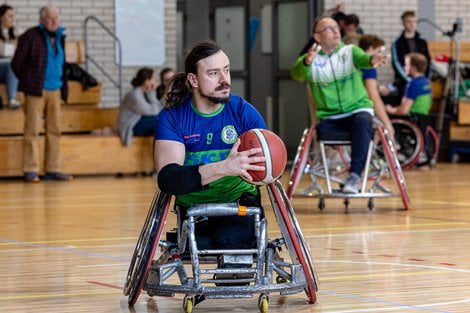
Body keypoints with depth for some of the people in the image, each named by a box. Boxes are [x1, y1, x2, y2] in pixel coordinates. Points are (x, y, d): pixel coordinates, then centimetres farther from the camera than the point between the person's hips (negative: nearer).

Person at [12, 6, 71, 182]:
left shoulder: (60, 37, 14)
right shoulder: (31, 36, -5)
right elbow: (17, 63, -3)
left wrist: (63, 84, 14)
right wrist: (28, 82, 0)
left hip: (55, 90, 6)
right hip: (36, 91, -6)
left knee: (54, 131, 7)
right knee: (32, 131, -6)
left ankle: (52, 169, 12)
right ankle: (30, 171, -4)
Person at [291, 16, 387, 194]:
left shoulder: (350, 51, 4)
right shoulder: (311, 59, 4)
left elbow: (363, 59, -18)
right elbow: (297, 74, -17)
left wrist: (372, 60, -45)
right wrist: (306, 62, -42)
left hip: (359, 110, -2)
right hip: (330, 118, 2)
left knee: (362, 122, -33)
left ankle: (354, 176, -40)